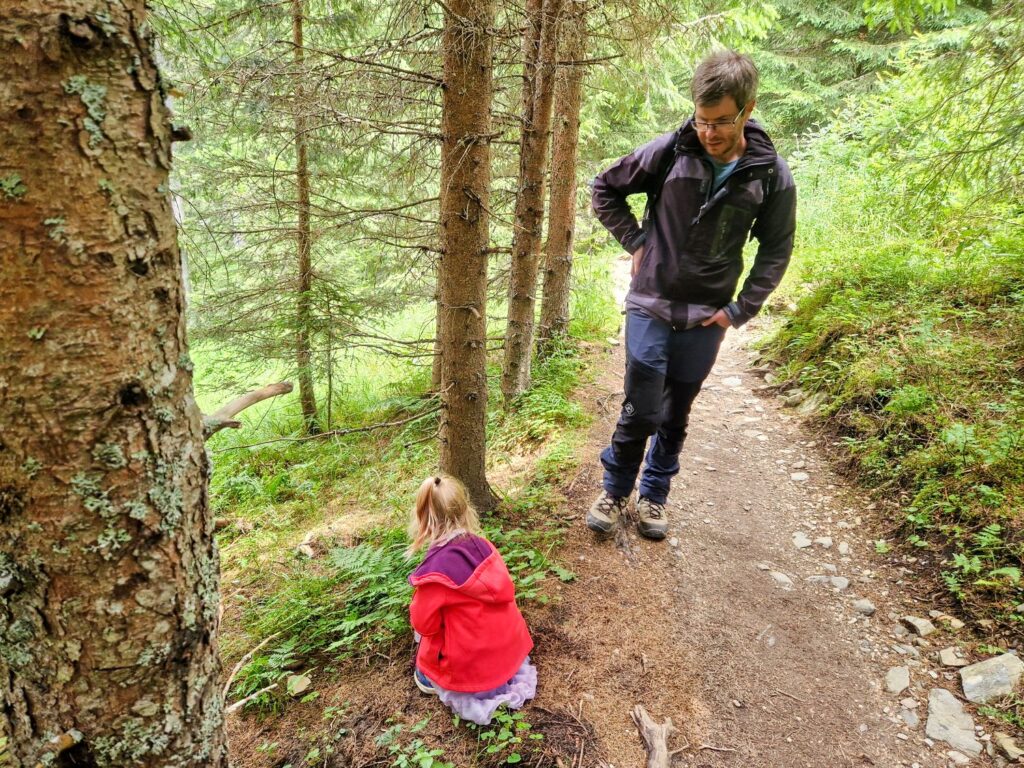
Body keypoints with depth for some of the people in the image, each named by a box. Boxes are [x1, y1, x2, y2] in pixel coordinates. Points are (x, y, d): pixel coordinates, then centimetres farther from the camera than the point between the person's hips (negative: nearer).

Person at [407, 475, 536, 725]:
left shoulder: (435, 571, -25)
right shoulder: (482, 545, -8)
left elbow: (424, 625, -12)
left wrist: (420, 596, 6)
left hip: (474, 666, -3)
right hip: (511, 648, 4)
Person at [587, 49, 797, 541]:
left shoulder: (771, 176, -5)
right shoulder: (670, 150, -9)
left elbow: (776, 251, 7)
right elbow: (605, 189, 5)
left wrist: (740, 310, 0)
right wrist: (635, 242, -2)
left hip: (706, 318, 2)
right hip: (651, 306, -1)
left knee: (676, 416, 12)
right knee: (640, 410, -2)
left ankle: (653, 495, 32)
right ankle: (614, 490, 22)